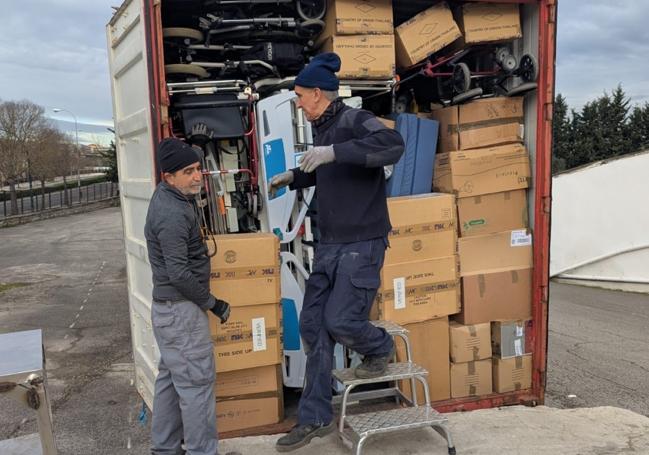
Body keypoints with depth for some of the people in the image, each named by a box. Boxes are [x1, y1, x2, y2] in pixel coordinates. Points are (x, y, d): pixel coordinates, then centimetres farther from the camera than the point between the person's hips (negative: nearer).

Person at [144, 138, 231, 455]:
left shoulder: (168, 195, 6)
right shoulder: (172, 215, -23)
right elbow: (179, 273, -25)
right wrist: (212, 304, -15)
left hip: (167, 306, 10)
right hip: (180, 309, -10)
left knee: (170, 379, 17)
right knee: (196, 382, -2)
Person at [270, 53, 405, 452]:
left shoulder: (355, 121, -13)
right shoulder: (322, 129, 14)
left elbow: (393, 144, -35)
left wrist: (334, 151, -37)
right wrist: (293, 177, 28)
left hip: (362, 244, -9)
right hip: (330, 244, 9)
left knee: (340, 320, -14)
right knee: (313, 325, 6)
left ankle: (382, 348, 22)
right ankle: (315, 418, 18)